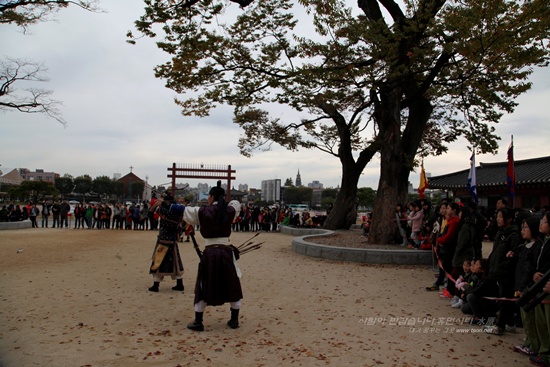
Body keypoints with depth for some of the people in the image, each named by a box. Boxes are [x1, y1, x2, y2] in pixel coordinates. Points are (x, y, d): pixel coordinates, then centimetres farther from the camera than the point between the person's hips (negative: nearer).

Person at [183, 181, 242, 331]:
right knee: (232, 286, 15)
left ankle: (198, 322, 17)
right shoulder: (230, 211, 0)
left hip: (210, 253, -2)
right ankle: (234, 320, 23)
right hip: (227, 252, 2)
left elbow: (184, 213, 8)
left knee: (203, 287, 11)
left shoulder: (203, 212, -4)